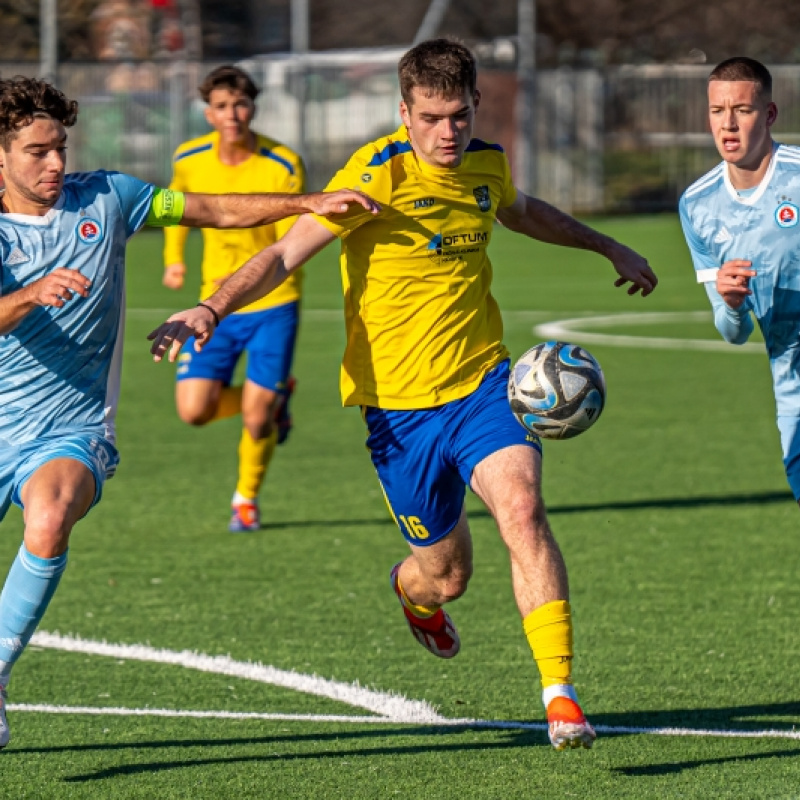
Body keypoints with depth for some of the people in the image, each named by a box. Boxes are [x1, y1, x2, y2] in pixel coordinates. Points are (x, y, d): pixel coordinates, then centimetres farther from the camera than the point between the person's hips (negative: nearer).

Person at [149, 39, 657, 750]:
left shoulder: (487, 165, 4)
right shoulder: (378, 174, -14)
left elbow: (521, 212, 29)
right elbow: (286, 253, -17)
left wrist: (608, 247, 42)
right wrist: (212, 308, -33)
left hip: (482, 383, 3)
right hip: (400, 403, -3)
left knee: (521, 506, -24)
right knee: (445, 577, 5)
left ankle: (561, 695, -22)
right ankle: (413, 591, 46)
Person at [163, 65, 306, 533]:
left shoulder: (284, 167, -16)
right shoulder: (190, 161, -4)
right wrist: (174, 258, 8)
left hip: (272, 305, -3)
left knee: (256, 416, -7)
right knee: (194, 410, -9)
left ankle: (247, 499, 23)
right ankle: (274, 399, 23)